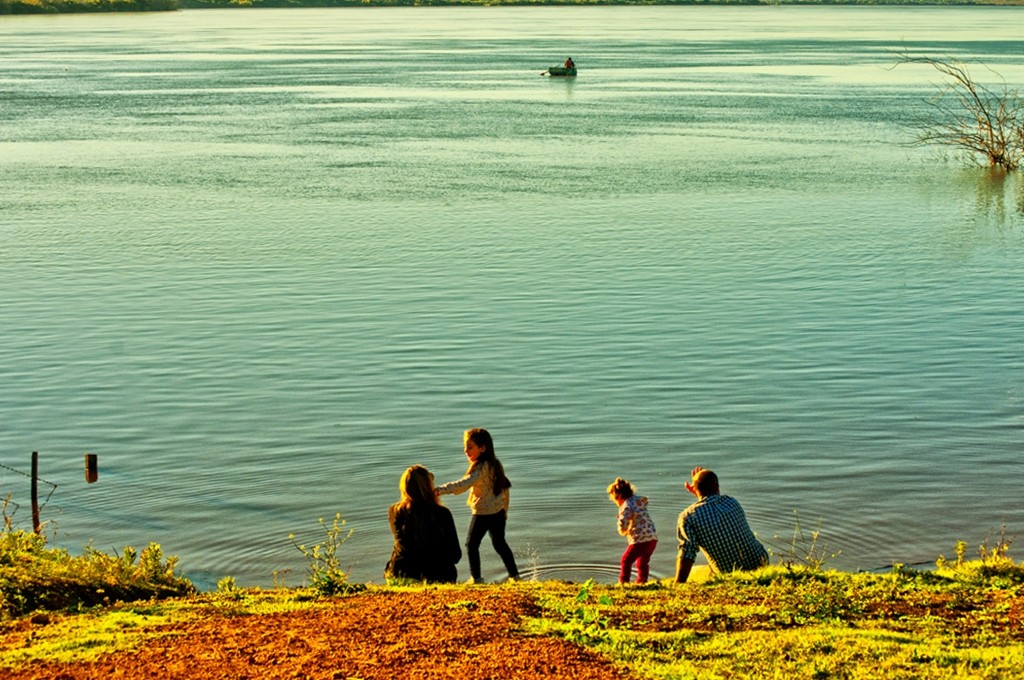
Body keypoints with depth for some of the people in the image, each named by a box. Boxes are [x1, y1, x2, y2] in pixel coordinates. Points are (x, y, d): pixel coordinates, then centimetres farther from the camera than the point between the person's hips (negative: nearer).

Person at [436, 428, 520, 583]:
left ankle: (476, 577, 3)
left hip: (482, 513, -8)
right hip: (499, 512, 8)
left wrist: (441, 490, -43)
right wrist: (505, 509, 24)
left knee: (471, 544, 5)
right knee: (500, 543, 20)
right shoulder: (496, 464, 5)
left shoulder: (481, 468, -21)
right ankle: (514, 575, 24)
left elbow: (464, 484, -35)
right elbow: (505, 487, 14)